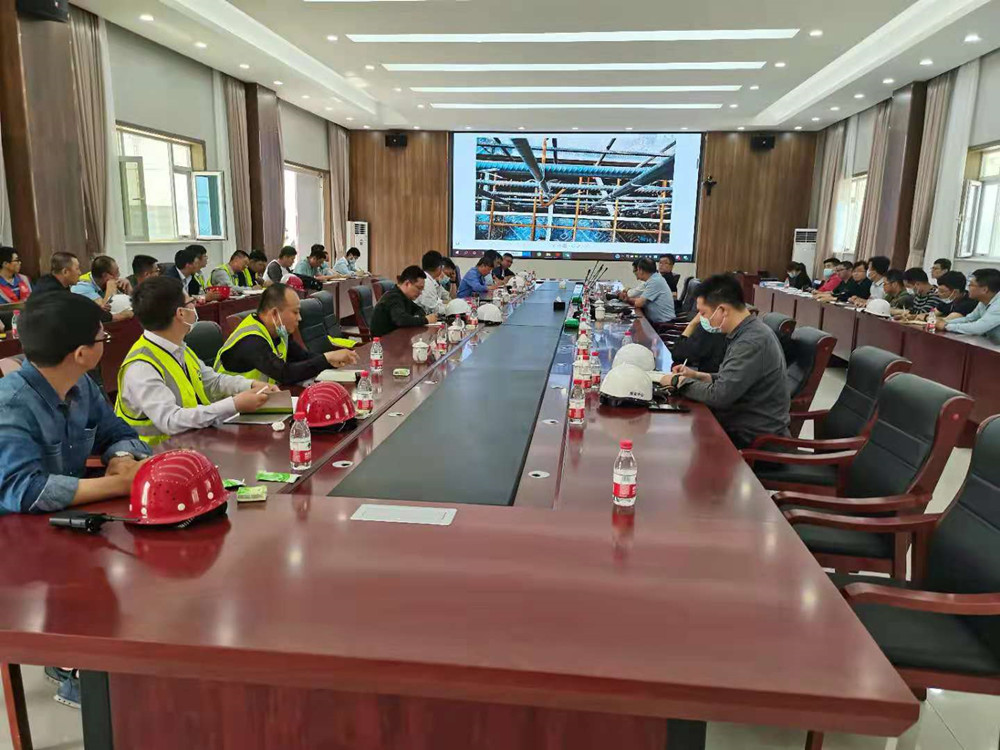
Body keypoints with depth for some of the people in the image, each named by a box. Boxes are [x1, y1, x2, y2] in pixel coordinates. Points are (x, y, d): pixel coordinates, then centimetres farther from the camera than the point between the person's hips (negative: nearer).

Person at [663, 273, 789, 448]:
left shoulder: (752, 342, -25)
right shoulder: (748, 332, 5)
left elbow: (719, 395, -27)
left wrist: (679, 381, -13)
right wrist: (698, 376, 5)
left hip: (753, 436, -8)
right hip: (744, 422, 8)